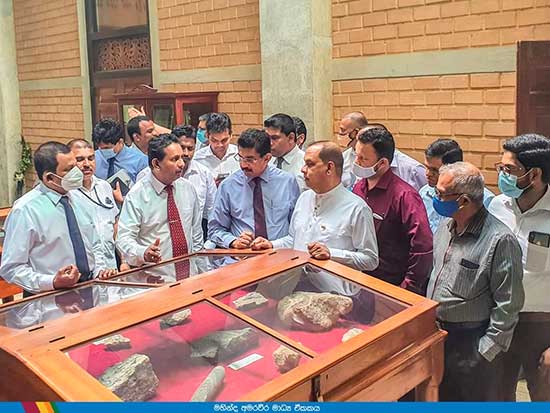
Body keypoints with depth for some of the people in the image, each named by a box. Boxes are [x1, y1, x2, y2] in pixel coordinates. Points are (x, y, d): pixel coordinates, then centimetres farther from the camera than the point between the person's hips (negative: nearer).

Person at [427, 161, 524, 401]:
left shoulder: (499, 240, -21)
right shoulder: (445, 227, 4)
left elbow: (508, 305, -18)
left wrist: (487, 350, -15)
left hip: (472, 343, -7)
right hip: (436, 334, 7)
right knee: (438, 399, 22)